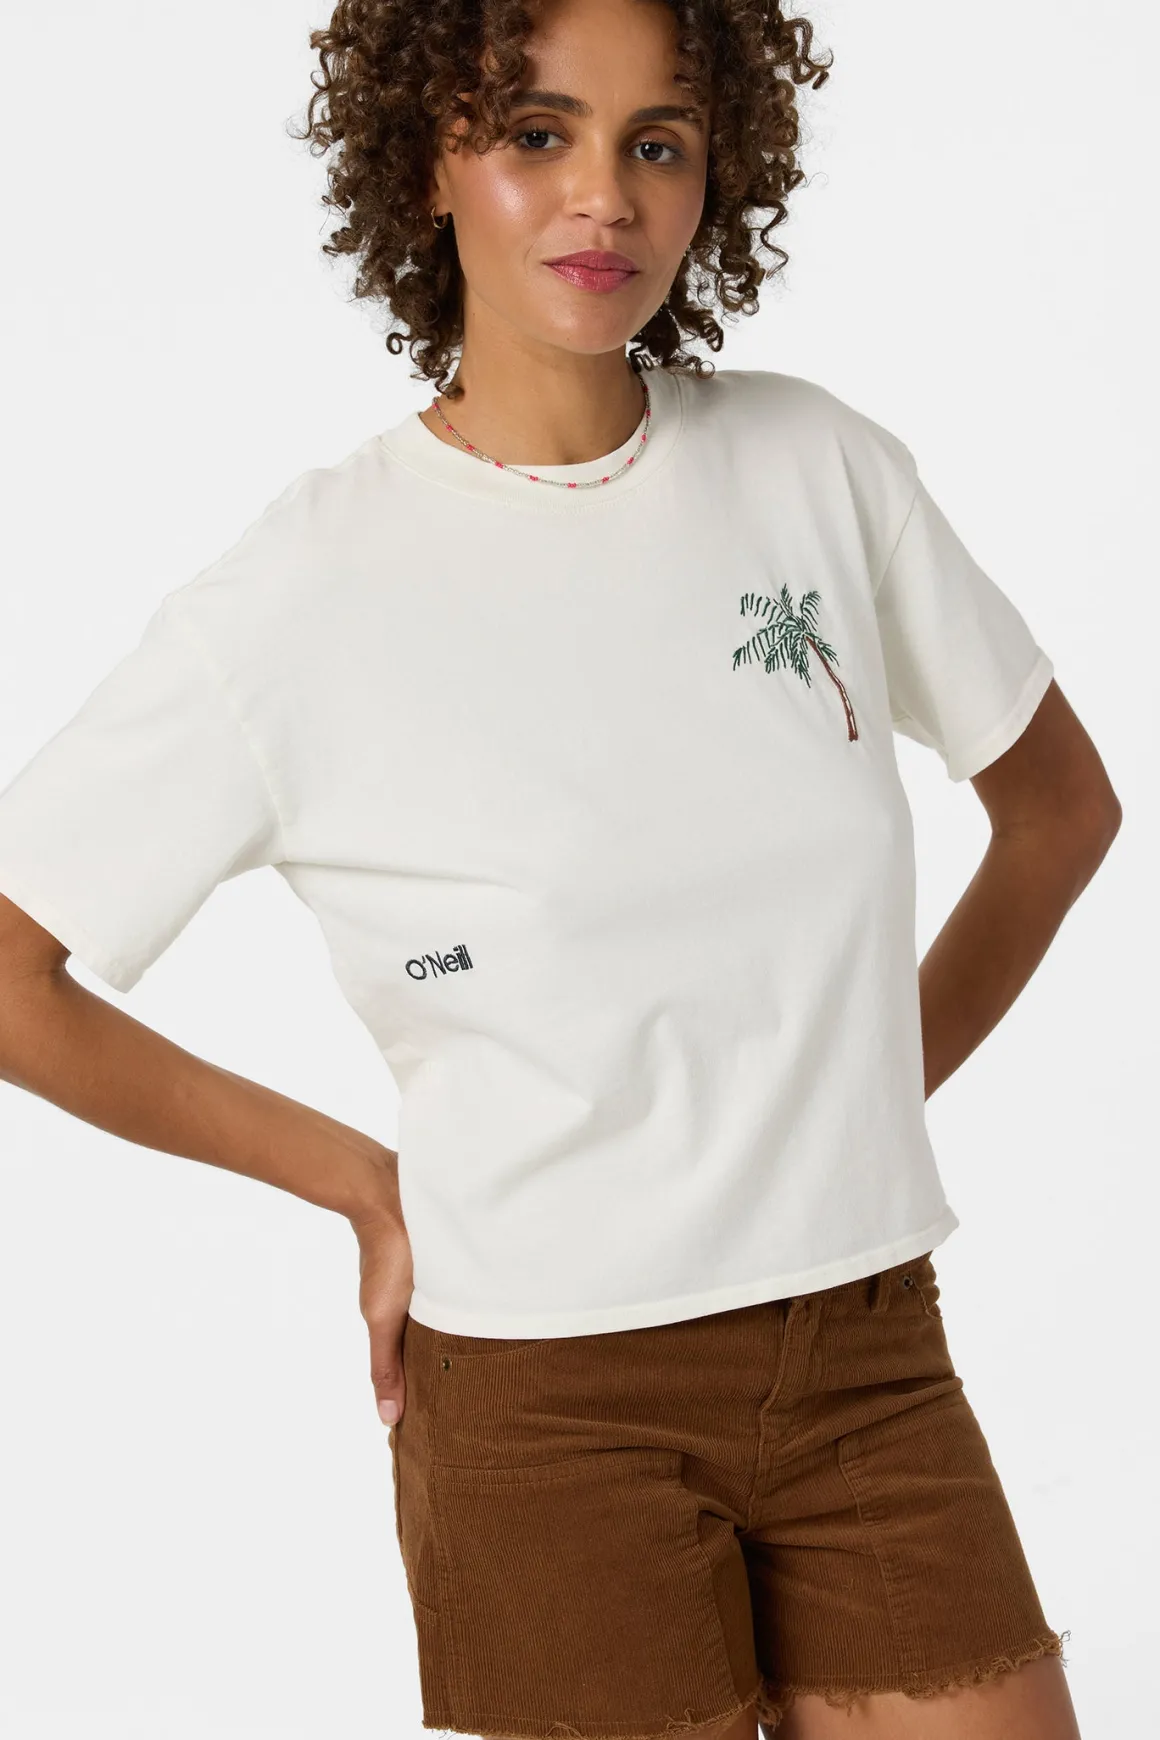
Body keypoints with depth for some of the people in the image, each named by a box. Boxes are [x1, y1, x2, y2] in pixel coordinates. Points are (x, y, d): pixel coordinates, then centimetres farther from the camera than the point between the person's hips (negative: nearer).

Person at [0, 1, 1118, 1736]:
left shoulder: (817, 465, 0)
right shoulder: (302, 596, -10)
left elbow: (1060, 802, 15)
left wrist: (873, 1103, 9)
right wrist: (363, 1183, -2)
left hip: (873, 1352, 4)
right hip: (549, 1398, -3)